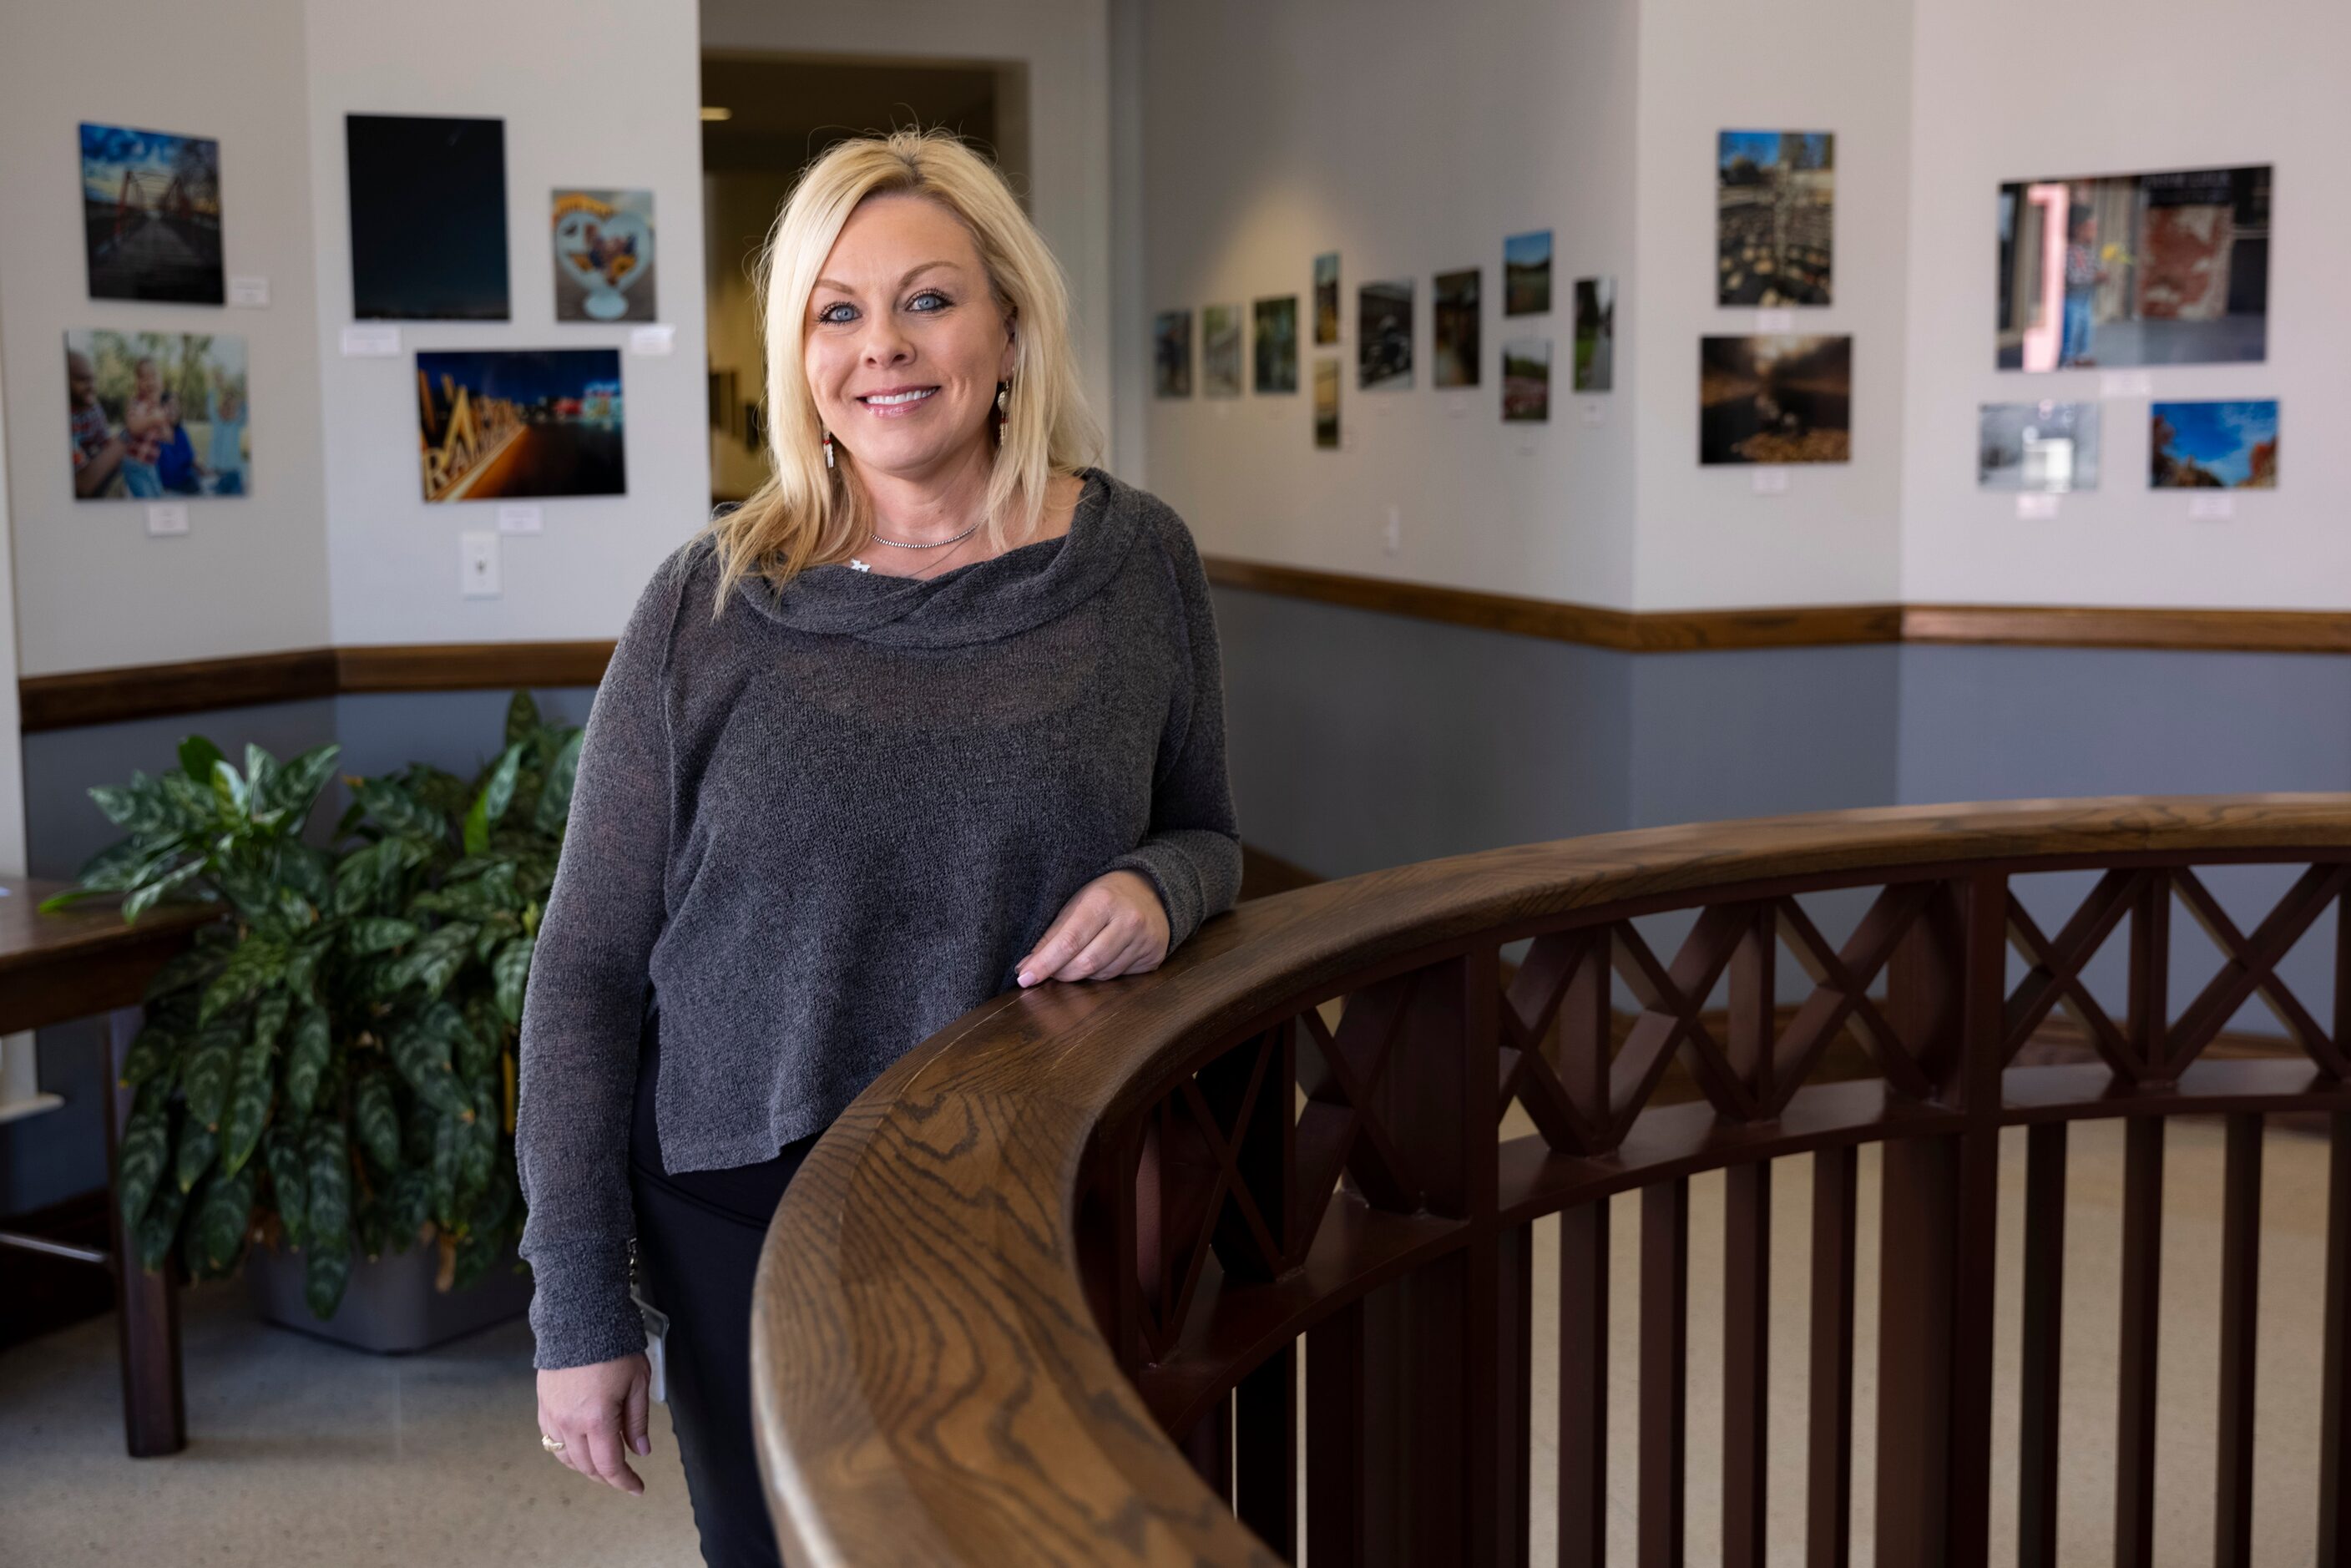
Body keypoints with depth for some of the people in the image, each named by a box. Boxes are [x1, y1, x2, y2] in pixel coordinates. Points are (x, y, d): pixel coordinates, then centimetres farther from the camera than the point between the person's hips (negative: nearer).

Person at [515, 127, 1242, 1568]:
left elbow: (1208, 839, 11)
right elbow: (590, 969, -3)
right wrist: (579, 1310, -5)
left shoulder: (1137, 565, -3)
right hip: (751, 1225, -1)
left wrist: (1161, 888, -14)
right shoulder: (711, 607, -7)